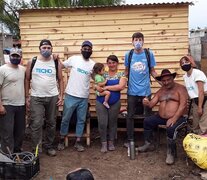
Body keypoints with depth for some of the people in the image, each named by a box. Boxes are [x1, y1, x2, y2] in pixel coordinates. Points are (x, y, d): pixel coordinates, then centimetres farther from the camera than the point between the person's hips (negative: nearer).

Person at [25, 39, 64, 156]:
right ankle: (36, 149, 5)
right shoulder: (32, 62, 1)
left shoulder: (56, 63, 2)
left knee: (51, 123, 10)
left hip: (53, 97, 2)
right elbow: (27, 80, 5)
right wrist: (27, 96, 1)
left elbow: (60, 80, 7)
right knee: (36, 124, -5)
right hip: (36, 98, -1)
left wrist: (61, 95, -1)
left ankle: (49, 146, 24)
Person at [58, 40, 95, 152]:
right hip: (71, 95, -2)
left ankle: (78, 142, 21)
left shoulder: (93, 64, 4)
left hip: (84, 97, 3)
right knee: (65, 119, 7)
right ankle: (62, 140, 22)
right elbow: (61, 66, 5)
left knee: (81, 120, 10)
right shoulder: (74, 59, -3)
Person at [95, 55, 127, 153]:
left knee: (112, 122, 11)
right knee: (102, 123, -2)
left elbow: (121, 86, -15)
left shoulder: (121, 74, 0)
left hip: (115, 102, -1)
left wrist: (106, 87, -16)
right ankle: (104, 143, 13)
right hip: (101, 102, 1)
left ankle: (111, 142, 25)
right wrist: (97, 87, -19)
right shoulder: (103, 74, 6)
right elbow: (96, 84, 6)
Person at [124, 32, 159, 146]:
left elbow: (152, 71, 4)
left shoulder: (149, 54, -2)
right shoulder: (128, 55, 1)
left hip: (145, 90, -1)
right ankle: (130, 139, 21)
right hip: (132, 91, 1)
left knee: (148, 115, 7)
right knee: (130, 115, 7)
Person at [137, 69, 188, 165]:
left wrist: (174, 118, -26)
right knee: (147, 121, -4)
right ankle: (147, 144, 12)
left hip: (177, 117, -6)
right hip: (161, 117, 7)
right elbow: (152, 103, 7)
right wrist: (147, 103, -20)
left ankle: (171, 152, -13)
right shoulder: (160, 91, 13)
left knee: (171, 128, -33)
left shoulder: (180, 88, -4)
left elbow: (183, 105, -16)